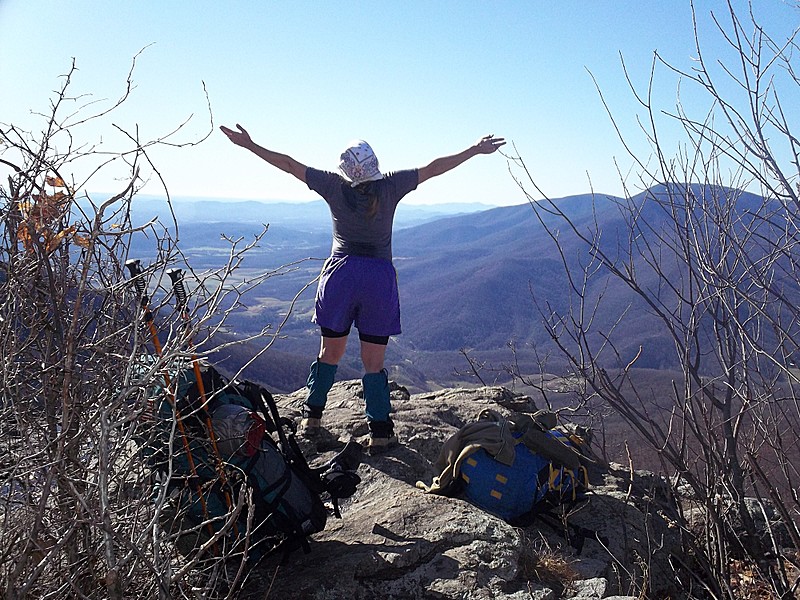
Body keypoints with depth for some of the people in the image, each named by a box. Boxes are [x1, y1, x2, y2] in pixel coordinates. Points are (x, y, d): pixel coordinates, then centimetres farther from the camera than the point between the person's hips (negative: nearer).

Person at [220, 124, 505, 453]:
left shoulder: (335, 187, -1)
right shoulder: (390, 186, -3)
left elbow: (289, 164, 3)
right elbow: (433, 168, 4)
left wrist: (249, 145, 13)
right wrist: (475, 150, 13)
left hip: (340, 274, 1)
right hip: (380, 278, -1)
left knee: (330, 352, 17)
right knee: (373, 361, 5)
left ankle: (312, 417, 26)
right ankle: (380, 432, 9)